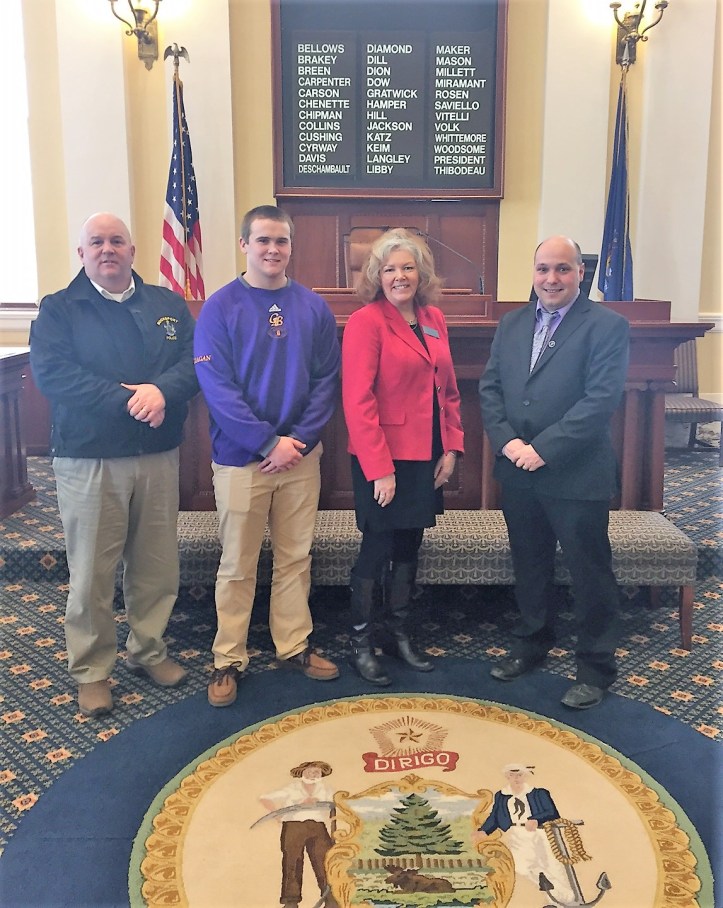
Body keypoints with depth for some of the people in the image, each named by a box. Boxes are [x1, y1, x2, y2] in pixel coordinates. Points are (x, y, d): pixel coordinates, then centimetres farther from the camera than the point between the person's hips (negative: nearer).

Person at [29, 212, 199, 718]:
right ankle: (92, 671, 21)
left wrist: (161, 389, -22)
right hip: (88, 461, -3)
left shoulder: (168, 304, 11)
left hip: (158, 455, 3)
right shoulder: (59, 310, 1)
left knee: (158, 564, 12)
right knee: (92, 571, 4)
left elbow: (195, 360, -1)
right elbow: (50, 373, -14)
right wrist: (127, 399, -21)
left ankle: (148, 650, 32)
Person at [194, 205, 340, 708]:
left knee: (296, 558, 13)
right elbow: (217, 386, -12)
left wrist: (300, 439, -11)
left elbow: (327, 380, 1)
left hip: (301, 457, 3)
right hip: (241, 459, -3)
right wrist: (269, 442, -16)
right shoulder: (220, 307, -6)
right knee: (238, 566, 6)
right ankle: (229, 660, 20)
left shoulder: (313, 307, 3)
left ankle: (294, 645, 29)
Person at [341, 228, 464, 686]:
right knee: (378, 549, 3)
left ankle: (400, 634, 31)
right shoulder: (366, 322, -11)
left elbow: (448, 389, 14)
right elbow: (358, 401, -16)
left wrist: (452, 447, 5)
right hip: (384, 461, -6)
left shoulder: (434, 319, 10)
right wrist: (379, 469, -19)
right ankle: (360, 642, 20)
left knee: (409, 547, 15)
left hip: (427, 458, 6)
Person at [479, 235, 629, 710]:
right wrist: (507, 441, -9)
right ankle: (532, 644, 38)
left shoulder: (607, 326, -8)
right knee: (530, 565, 19)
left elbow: (602, 399, -17)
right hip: (517, 471, 5)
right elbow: (490, 387, 7)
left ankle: (596, 667, 22)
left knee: (590, 573, 6)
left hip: (576, 474, -5)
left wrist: (543, 449, -19)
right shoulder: (512, 323, 10)